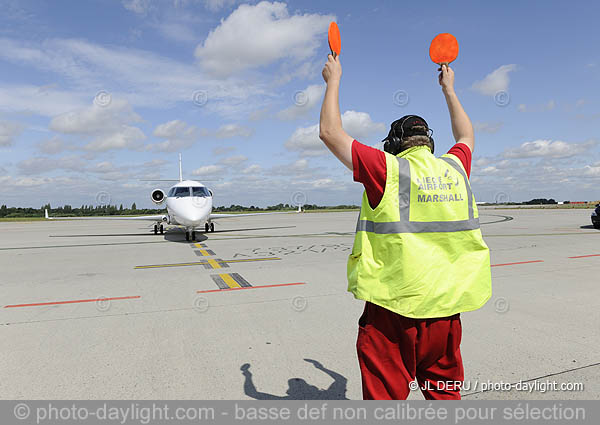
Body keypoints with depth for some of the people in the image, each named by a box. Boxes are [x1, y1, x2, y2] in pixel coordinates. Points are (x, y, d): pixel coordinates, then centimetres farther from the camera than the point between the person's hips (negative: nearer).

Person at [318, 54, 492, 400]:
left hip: (394, 309, -5)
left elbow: (330, 132, -2)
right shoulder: (455, 168, 6)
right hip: (446, 310, 6)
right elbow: (467, 137, 29)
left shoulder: (388, 168, -9)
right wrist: (449, 90, 40)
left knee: (386, 396, 9)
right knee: (446, 394, 22)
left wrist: (334, 80, 12)